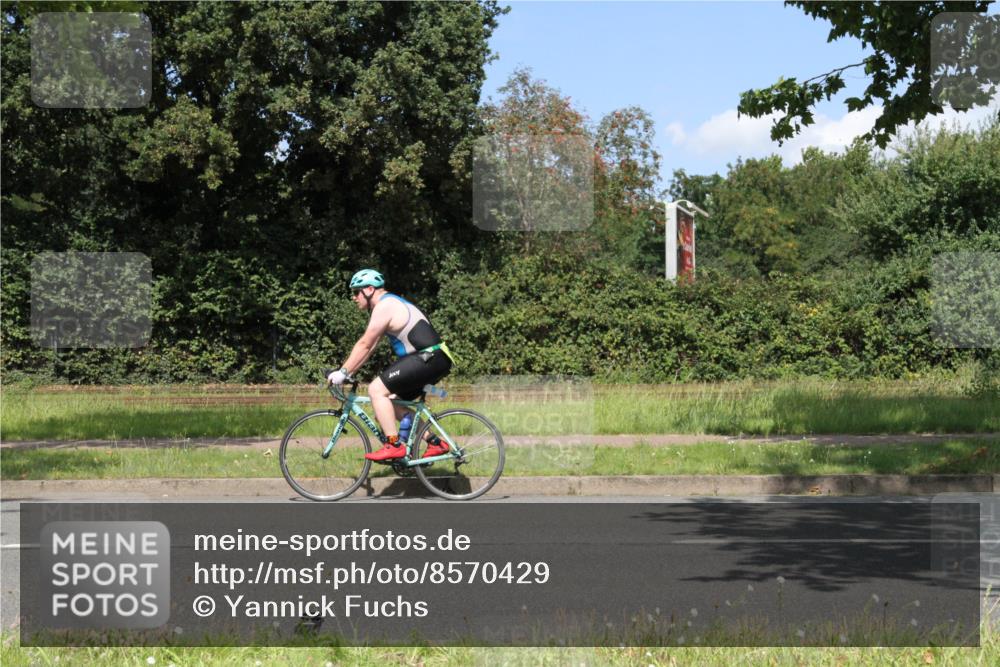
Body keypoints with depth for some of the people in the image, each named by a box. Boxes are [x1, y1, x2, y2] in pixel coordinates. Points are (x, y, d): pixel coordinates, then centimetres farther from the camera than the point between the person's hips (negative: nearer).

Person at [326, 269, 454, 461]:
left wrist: (343, 372, -10)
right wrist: (346, 372, 18)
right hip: (434, 361, 11)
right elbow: (369, 347, 22)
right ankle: (435, 443, 16)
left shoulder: (384, 306, -10)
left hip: (428, 359, -11)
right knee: (393, 401, 18)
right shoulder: (390, 304, 21)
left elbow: (364, 345, -13)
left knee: (376, 389, -13)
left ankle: (394, 445, -15)